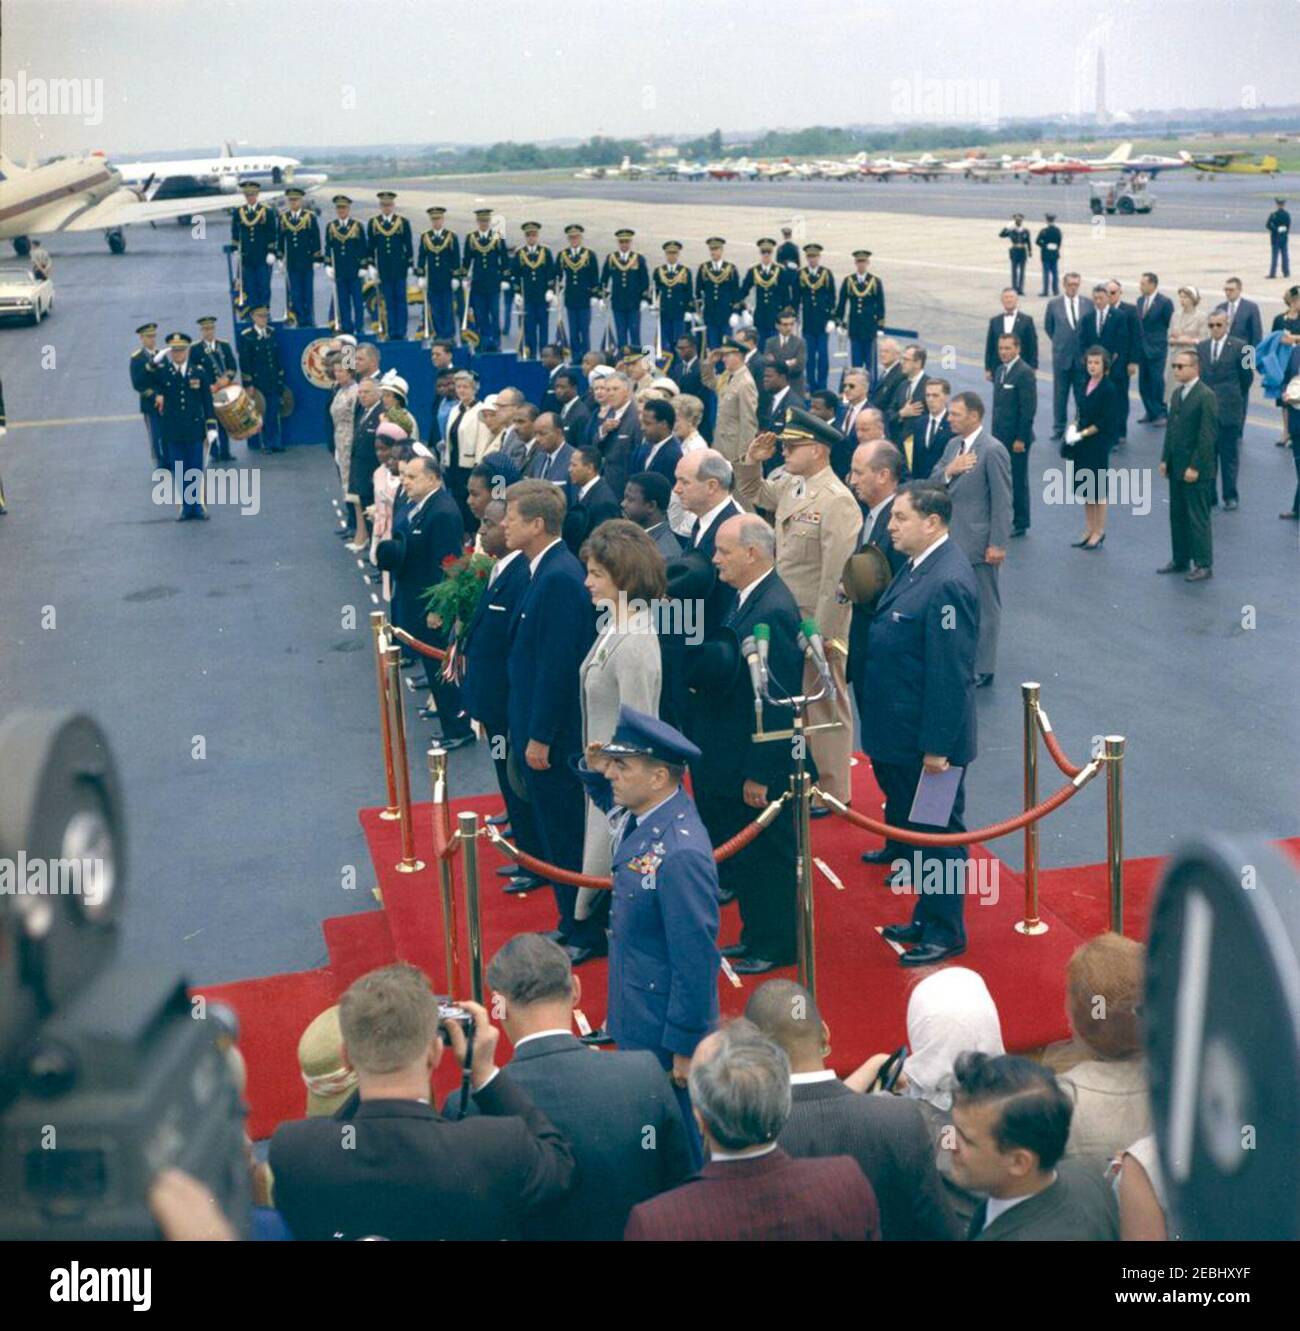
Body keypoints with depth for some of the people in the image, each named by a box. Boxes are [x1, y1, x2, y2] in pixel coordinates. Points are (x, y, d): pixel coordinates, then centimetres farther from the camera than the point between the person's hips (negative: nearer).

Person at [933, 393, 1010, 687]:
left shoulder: (992, 450, -14)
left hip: (977, 543, -7)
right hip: (953, 539, 7)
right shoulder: (953, 445, 10)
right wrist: (948, 470, -13)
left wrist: (998, 544, -16)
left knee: (984, 606, 4)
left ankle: (982, 670, 12)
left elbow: (1002, 501, -15)